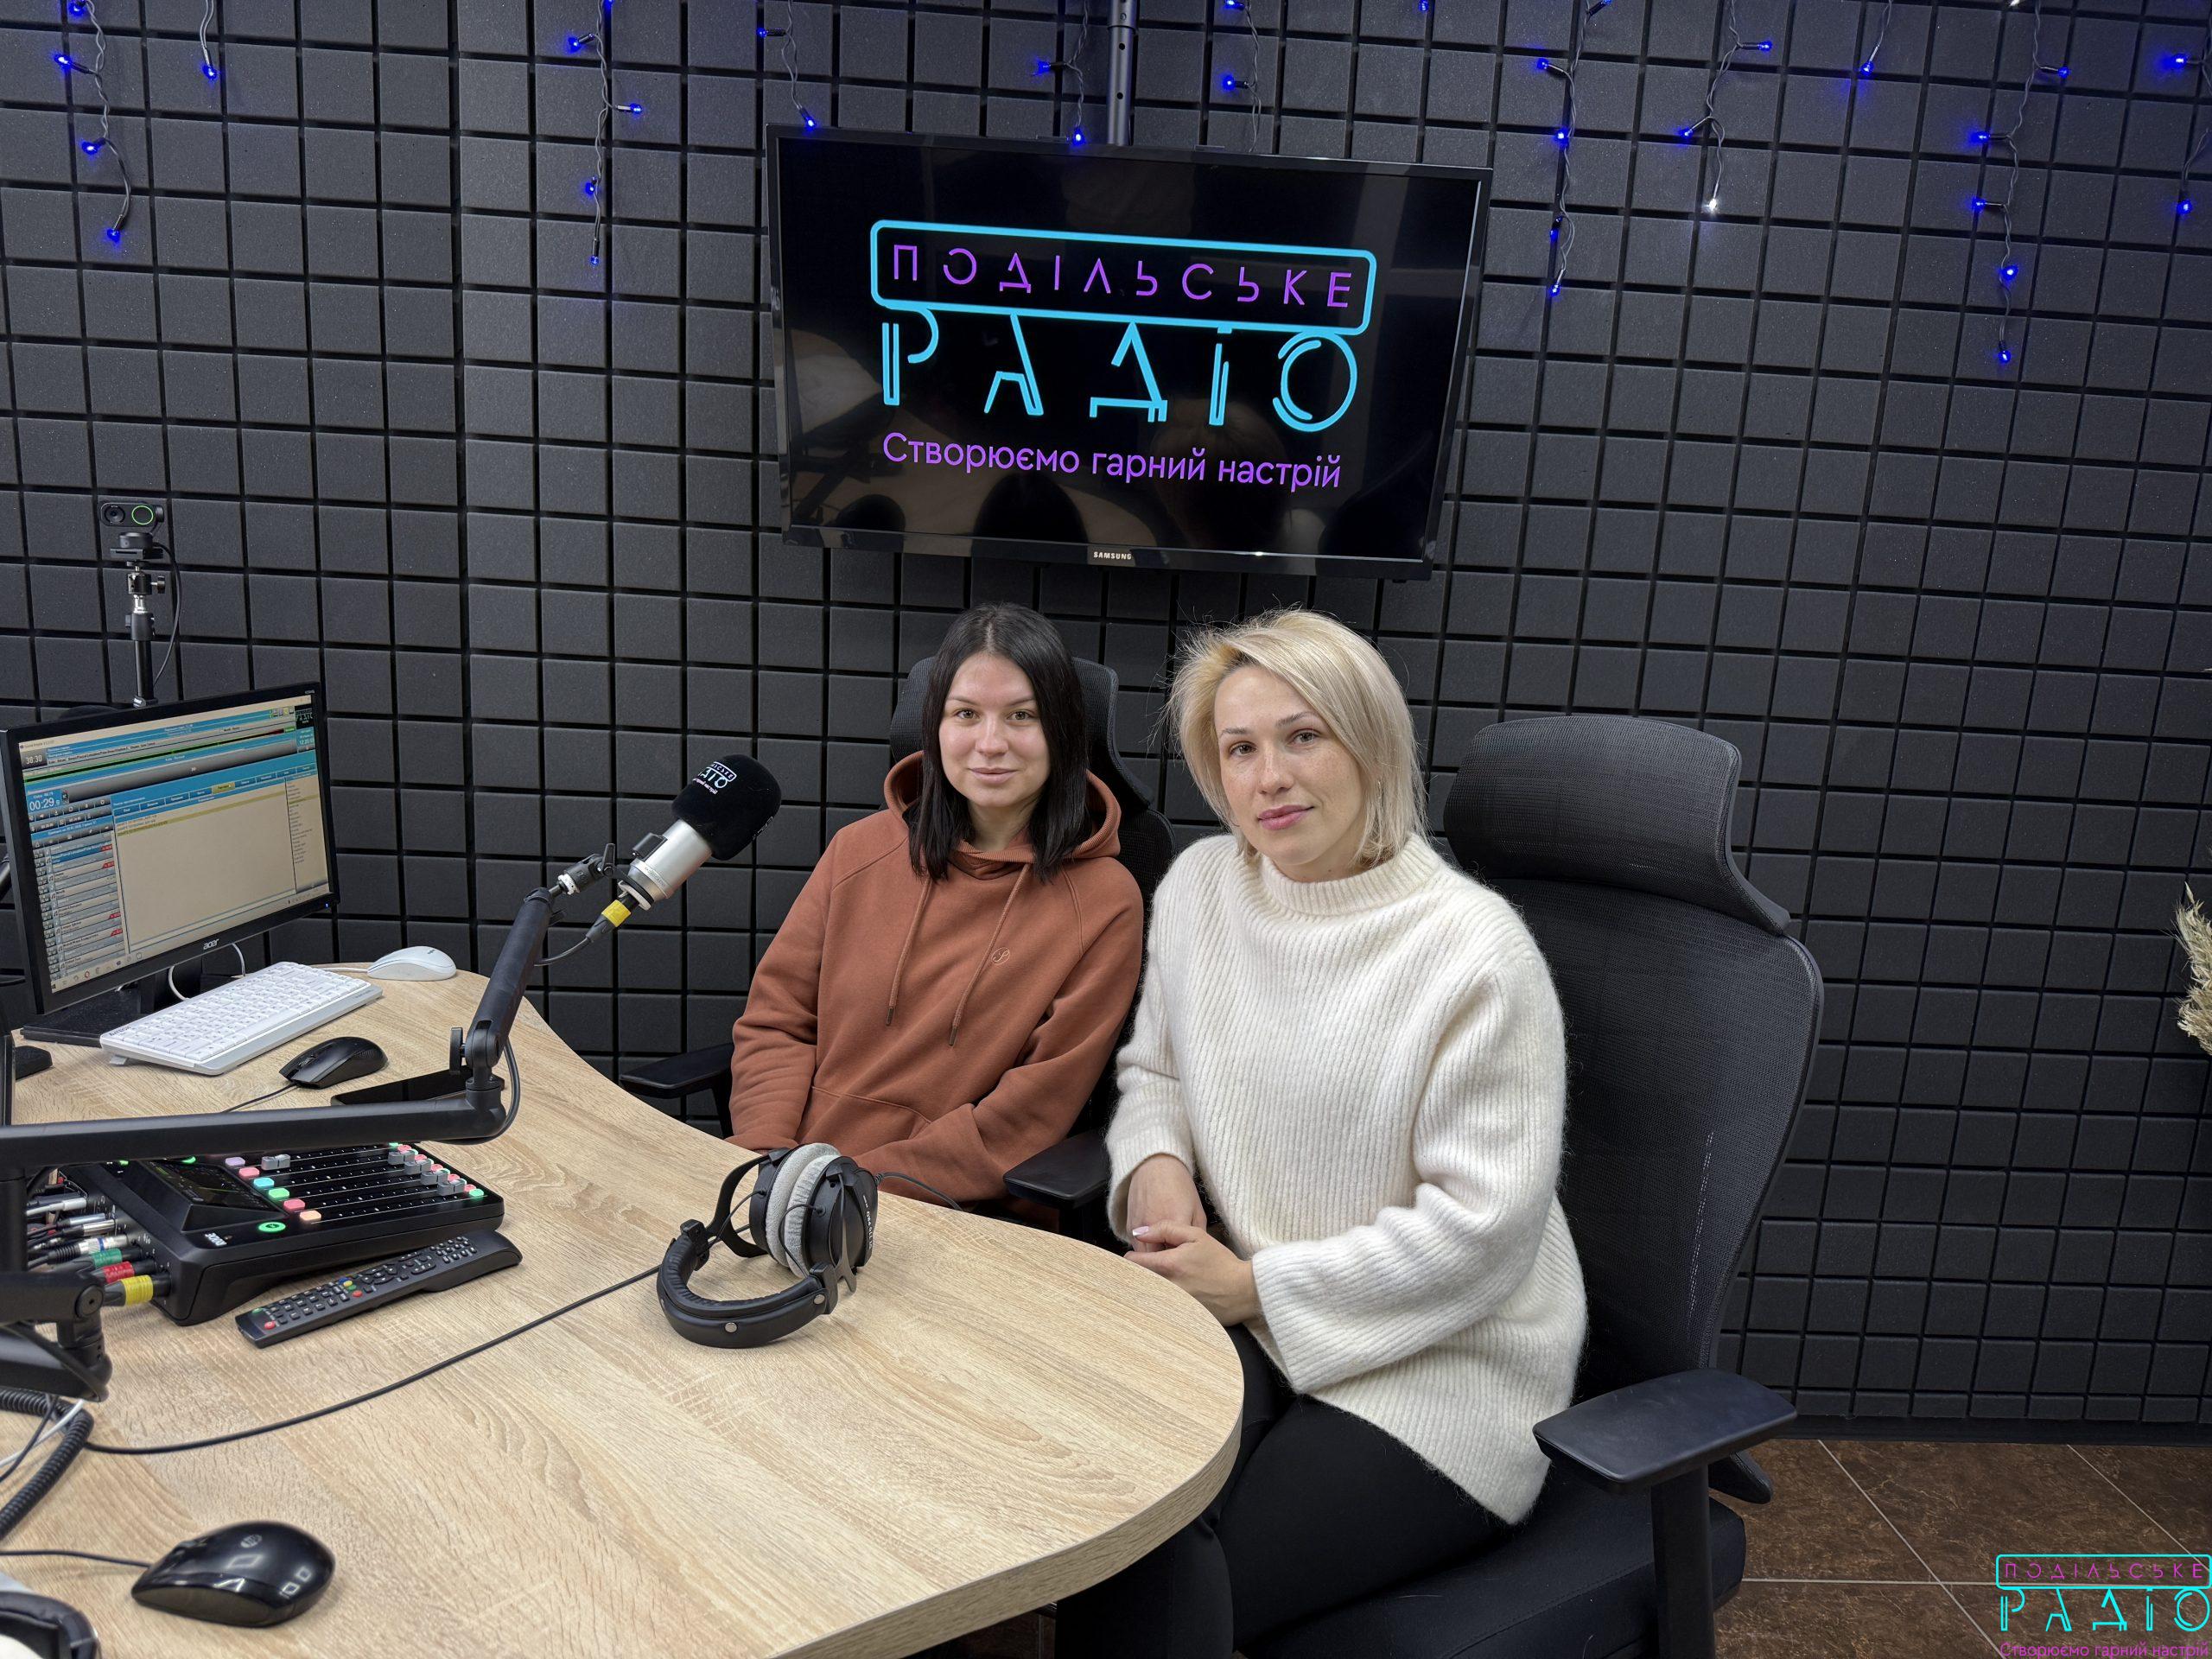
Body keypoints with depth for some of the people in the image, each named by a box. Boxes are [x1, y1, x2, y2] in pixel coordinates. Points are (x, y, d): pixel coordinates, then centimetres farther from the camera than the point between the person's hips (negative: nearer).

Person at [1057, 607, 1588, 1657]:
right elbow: (1153, 1067, 17)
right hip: (1249, 1325, 5)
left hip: (1438, 1371, -4)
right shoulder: (1199, 886, 3)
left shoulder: (1473, 950, -16)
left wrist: (1257, 1287, -14)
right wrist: (1156, 1161, -6)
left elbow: (1484, 1221, -16)